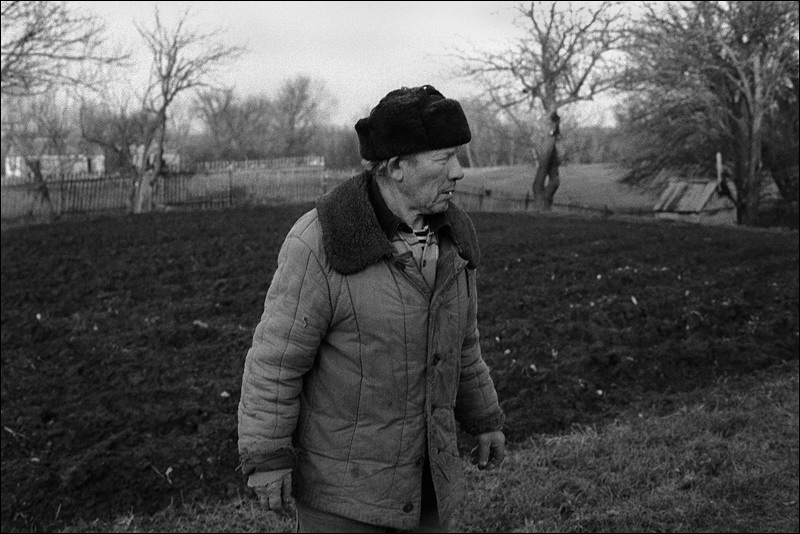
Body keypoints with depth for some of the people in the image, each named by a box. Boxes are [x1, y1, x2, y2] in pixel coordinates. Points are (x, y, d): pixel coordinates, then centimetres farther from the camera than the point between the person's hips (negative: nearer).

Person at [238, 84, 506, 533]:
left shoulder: (448, 236, -3)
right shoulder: (322, 244, -23)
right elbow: (277, 356, -17)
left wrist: (485, 419, 14)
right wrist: (266, 458, -14)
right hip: (341, 475, -6)